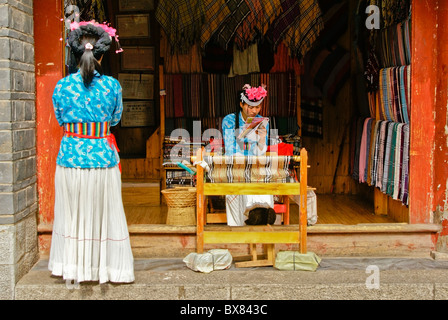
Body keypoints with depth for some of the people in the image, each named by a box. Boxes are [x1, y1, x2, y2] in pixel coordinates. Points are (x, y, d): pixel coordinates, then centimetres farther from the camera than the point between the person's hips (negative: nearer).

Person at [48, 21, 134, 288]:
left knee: (72, 215, 12)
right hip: (103, 159, -1)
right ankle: (103, 269, 22)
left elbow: (60, 120, 9)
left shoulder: (62, 86, -5)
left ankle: (72, 274, 21)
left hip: (70, 158, 1)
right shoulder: (112, 85, -7)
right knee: (104, 215, 11)